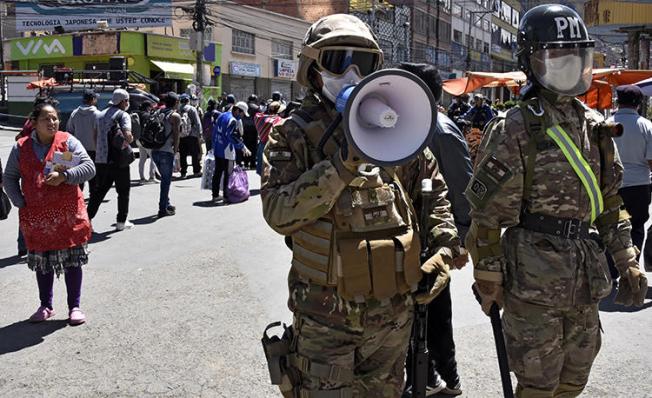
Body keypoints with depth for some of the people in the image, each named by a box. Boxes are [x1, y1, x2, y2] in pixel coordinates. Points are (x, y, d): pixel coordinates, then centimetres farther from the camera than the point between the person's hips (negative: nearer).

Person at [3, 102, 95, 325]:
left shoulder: (68, 142, -2)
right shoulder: (21, 147, 5)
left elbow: (89, 168, -9)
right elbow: (9, 179, 9)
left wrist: (64, 176, -22)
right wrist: (20, 203, -3)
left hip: (68, 214, -2)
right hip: (36, 217, 2)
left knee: (72, 260, 4)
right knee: (42, 262, 12)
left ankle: (74, 307, 17)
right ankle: (46, 306, 29)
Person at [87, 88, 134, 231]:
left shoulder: (101, 114, 13)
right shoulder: (123, 115, -8)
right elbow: (127, 136, -22)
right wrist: (131, 139, -3)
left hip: (101, 159, 6)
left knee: (99, 190, 14)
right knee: (123, 190, 7)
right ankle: (121, 221, 12)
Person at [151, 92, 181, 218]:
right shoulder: (175, 116, -7)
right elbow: (176, 136, -12)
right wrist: (175, 150, 0)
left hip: (155, 151, 7)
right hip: (166, 152, -7)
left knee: (165, 178, 21)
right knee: (166, 180, 2)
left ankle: (166, 204, 30)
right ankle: (163, 209, 4)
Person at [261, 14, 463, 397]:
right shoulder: (295, 134, -6)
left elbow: (435, 187, 13)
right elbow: (278, 212, -18)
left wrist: (445, 247, 0)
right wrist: (341, 167, -26)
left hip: (394, 310, 4)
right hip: (326, 315, -3)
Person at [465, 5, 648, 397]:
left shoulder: (594, 126, 9)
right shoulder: (513, 130, -11)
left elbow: (610, 200, 15)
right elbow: (488, 213, -11)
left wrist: (628, 262, 12)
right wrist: (488, 280, -10)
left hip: (586, 277, 6)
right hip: (533, 278, -6)